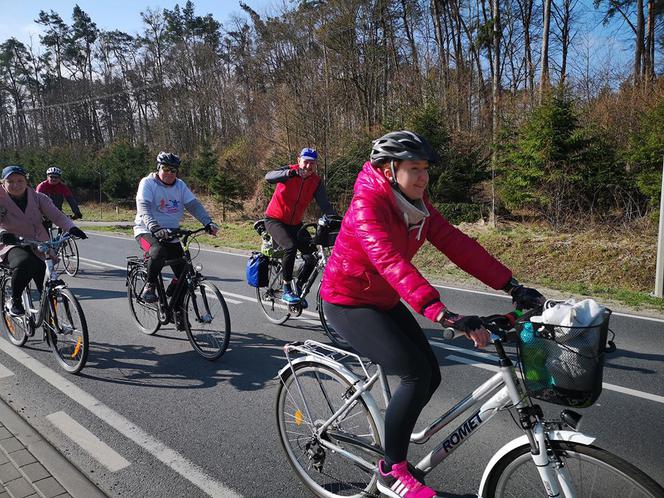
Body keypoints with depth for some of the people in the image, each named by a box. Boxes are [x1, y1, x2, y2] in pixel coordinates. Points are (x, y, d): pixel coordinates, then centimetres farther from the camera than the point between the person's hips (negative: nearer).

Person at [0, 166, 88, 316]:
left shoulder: (37, 197, 0)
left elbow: (56, 214, -13)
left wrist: (71, 227, -32)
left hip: (39, 247, 3)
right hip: (13, 245, -2)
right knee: (24, 263, -37)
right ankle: (14, 301, -12)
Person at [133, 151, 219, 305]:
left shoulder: (180, 185, 5)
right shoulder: (147, 183, -9)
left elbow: (194, 205, -5)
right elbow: (144, 208, -23)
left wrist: (208, 223, -22)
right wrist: (155, 228, -41)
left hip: (171, 234, 5)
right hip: (147, 231, -4)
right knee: (159, 252, -38)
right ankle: (149, 287, -15)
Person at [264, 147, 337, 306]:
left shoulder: (316, 181, -5)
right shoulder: (289, 171, -14)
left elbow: (325, 205, -9)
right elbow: (269, 177, -33)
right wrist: (289, 173, -51)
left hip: (295, 224, 5)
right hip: (275, 220, -5)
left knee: (312, 256, -7)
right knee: (290, 247, -30)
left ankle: (298, 287, 17)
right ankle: (286, 290, -14)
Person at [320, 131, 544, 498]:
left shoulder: (416, 204, -1)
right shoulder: (368, 206, -26)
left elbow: (455, 243, -8)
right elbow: (393, 264, -41)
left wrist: (512, 286, -15)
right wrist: (444, 315, -51)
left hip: (385, 301, 8)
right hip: (348, 304, -8)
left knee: (430, 374, 3)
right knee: (416, 374, -19)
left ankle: (390, 438, 27)